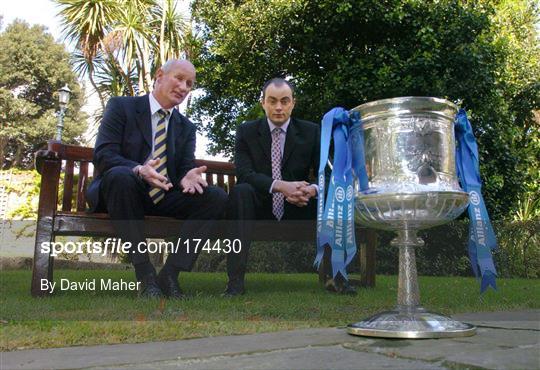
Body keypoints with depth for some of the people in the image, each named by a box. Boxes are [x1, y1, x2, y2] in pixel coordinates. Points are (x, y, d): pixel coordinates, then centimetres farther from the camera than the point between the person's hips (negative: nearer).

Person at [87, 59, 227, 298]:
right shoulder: (121, 106, 1)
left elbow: (185, 167, 5)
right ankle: (144, 273, -29)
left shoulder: (187, 127, 14)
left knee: (217, 197, -18)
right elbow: (103, 155, -11)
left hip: (163, 197, 4)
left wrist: (187, 178, -22)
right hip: (122, 190, -4)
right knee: (120, 175, -38)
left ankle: (170, 273, -20)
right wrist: (138, 170, -33)